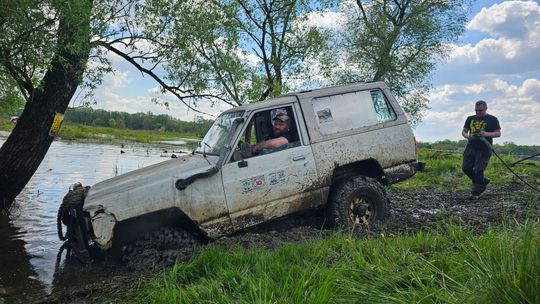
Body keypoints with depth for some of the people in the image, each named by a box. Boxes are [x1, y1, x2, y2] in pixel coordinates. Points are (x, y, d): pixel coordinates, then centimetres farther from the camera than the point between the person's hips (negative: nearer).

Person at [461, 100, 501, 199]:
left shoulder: (492, 119, 3)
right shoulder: (470, 119, 15)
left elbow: (498, 133, -1)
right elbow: (464, 131, 16)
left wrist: (486, 134, -20)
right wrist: (468, 136, -8)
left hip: (484, 148, -5)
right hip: (471, 146, 5)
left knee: (478, 170, -9)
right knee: (466, 168, 1)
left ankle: (475, 192, 2)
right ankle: (483, 181, 24)